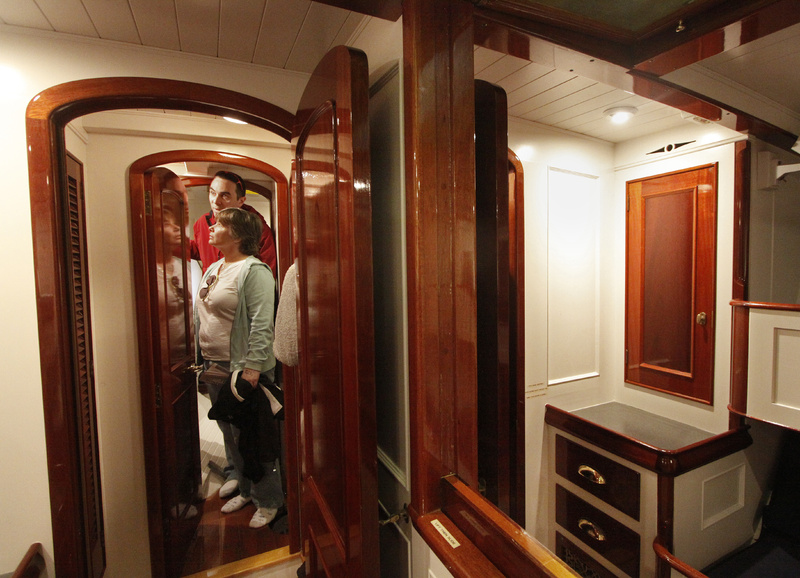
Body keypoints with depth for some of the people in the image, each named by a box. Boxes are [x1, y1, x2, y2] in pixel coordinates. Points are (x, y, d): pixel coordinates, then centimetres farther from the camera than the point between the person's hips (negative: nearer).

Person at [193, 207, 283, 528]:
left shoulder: (253, 270, -14)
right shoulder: (212, 269, 14)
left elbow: (262, 325, -21)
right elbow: (202, 317, 19)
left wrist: (251, 370, -25)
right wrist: (200, 359, 16)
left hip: (243, 369, -9)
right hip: (214, 368, 9)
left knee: (255, 438, 4)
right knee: (230, 435, 19)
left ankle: (267, 501, 23)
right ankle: (245, 490, 38)